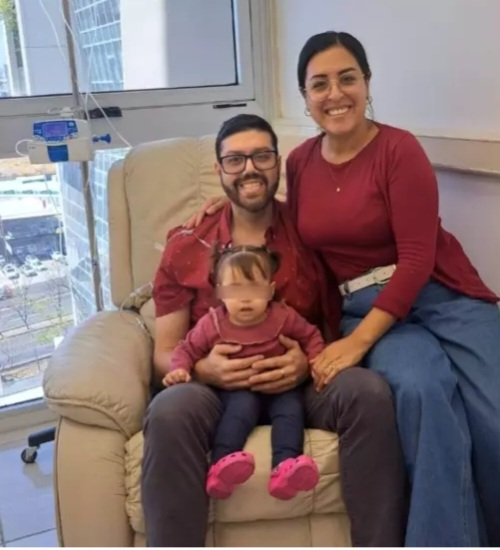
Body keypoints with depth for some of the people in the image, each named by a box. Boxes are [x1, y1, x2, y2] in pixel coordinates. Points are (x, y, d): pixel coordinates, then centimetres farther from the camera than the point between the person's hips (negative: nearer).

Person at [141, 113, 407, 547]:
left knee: (368, 390, -30)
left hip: (302, 384, 1)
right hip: (217, 388, 0)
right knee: (171, 409, -34)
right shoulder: (185, 247, 8)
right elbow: (164, 353, 7)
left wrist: (311, 361, -15)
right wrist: (201, 368, -16)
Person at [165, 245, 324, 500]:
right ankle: (220, 466, -45)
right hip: (236, 390, -1)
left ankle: (285, 468, -45)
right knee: (243, 405, -33)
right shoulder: (212, 323, -4)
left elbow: (310, 336, 9)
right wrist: (179, 368, -14)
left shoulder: (283, 316, -3)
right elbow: (188, 348, 5)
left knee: (291, 407, -28)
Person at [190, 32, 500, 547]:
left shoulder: (398, 148, -6)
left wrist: (358, 342, -18)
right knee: (421, 386, -33)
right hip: (360, 309, 2)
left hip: (441, 295, -1)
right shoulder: (299, 162, 9)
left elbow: (417, 257, -12)